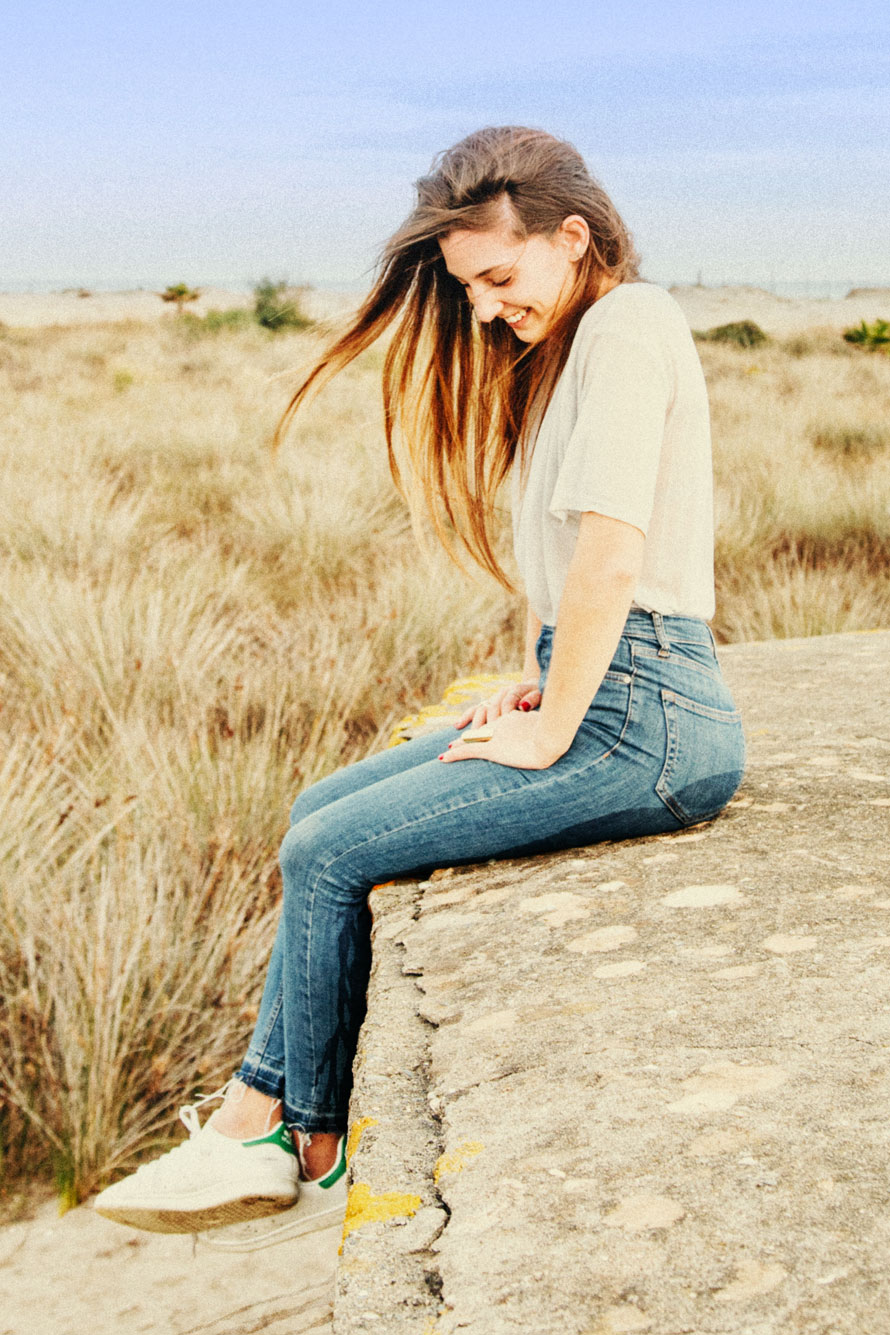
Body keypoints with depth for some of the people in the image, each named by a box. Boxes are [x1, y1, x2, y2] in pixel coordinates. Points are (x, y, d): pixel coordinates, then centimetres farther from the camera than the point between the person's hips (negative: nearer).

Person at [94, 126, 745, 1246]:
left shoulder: (628, 325, -14)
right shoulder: (569, 342, 18)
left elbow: (610, 559, -21)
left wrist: (550, 734, -15)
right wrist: (530, 685, 10)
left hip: (640, 718, -10)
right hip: (589, 696, 10)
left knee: (329, 853, -10)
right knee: (323, 813, 5)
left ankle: (305, 1146, 10)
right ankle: (256, 1114, 7)